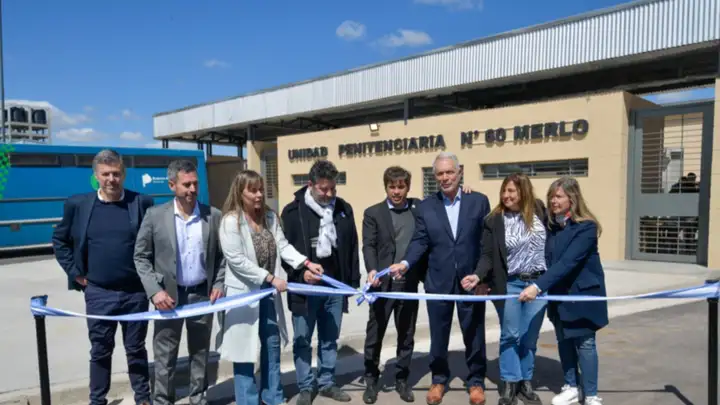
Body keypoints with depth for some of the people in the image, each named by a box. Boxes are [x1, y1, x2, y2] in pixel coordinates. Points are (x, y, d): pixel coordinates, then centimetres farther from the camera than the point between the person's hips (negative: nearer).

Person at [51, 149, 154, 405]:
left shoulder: (142, 203, -4)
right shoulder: (77, 204, -1)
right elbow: (60, 240, 11)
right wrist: (75, 273, 3)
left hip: (136, 291, 0)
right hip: (98, 293, 1)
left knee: (136, 349, 12)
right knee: (100, 350, 12)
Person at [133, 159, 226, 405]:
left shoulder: (213, 216, -1)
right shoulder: (155, 215, -5)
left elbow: (222, 255, 7)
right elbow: (141, 257, -1)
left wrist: (219, 284, -5)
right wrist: (154, 291, -10)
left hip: (202, 295, 2)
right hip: (169, 295, -1)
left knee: (200, 354, 14)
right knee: (165, 357, 7)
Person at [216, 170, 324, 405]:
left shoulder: (270, 216, 3)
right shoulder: (231, 221, -16)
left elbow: (283, 246, 0)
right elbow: (236, 260, -21)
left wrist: (306, 263, -14)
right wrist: (271, 278, -21)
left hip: (268, 292, 7)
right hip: (244, 293, -6)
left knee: (272, 345, 16)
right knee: (245, 349, 5)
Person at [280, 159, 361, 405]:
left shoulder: (344, 209, 5)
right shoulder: (293, 211, -6)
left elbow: (352, 247, 10)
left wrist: (353, 280, 8)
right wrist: (300, 273, -17)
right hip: (305, 288, -3)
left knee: (330, 340, 15)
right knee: (302, 340, 8)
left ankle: (327, 383, 29)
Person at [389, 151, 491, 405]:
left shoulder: (479, 201, 1)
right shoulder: (425, 207, 4)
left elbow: (487, 242, -1)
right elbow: (420, 242, -2)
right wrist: (406, 263, -19)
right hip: (438, 282, 1)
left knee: (474, 334, 12)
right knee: (438, 335, 13)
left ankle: (476, 381, 32)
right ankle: (439, 379, 34)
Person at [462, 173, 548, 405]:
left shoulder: (539, 210, 0)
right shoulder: (494, 220, -6)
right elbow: (488, 255, -7)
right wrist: (478, 275, -24)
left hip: (538, 283, 2)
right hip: (510, 285, -2)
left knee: (530, 337, 10)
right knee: (510, 336, 6)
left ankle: (525, 383, 24)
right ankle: (509, 384, 18)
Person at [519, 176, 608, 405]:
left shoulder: (586, 227, -19)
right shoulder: (550, 224, 0)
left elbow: (568, 262, -28)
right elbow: (548, 259, 0)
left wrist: (538, 286, -34)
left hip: (582, 293, -5)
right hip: (558, 293, 5)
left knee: (584, 343, 4)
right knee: (564, 341, 13)